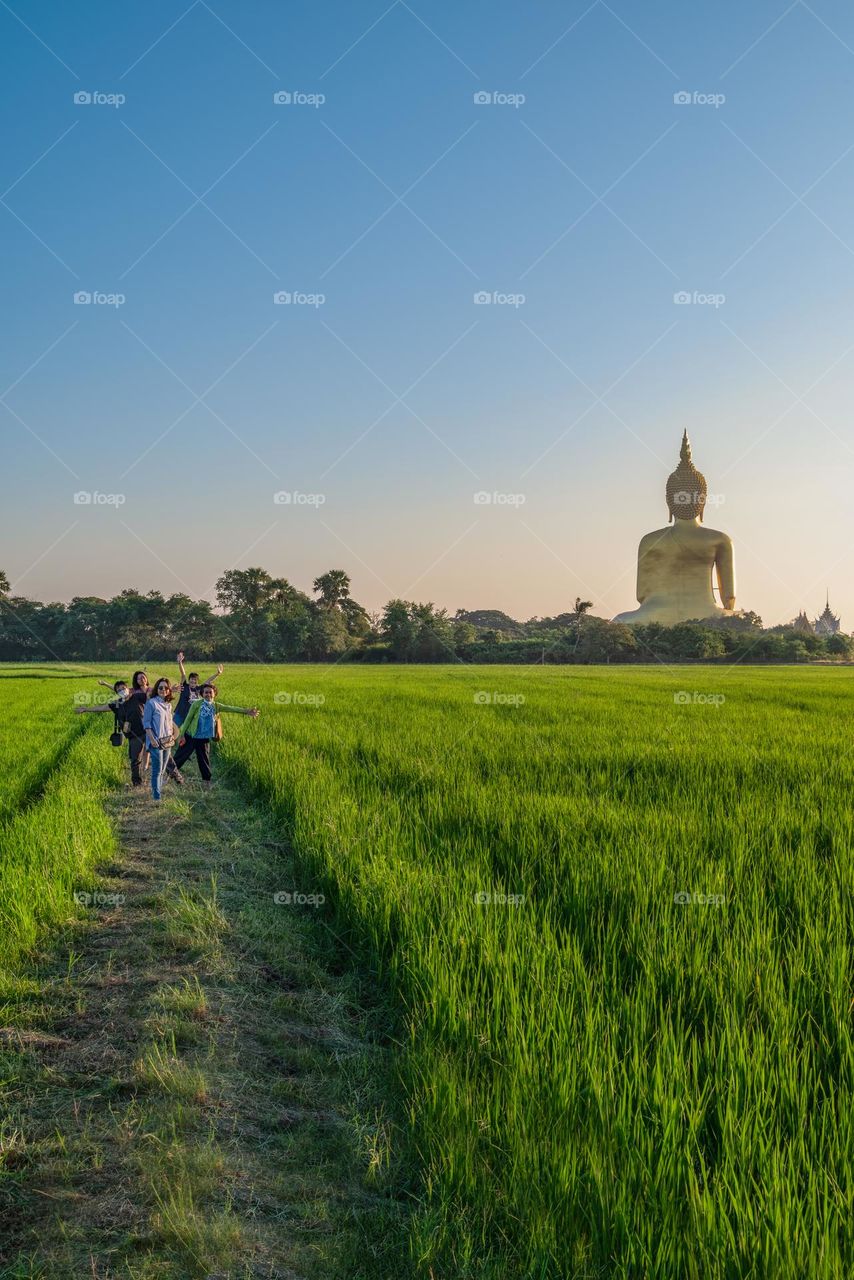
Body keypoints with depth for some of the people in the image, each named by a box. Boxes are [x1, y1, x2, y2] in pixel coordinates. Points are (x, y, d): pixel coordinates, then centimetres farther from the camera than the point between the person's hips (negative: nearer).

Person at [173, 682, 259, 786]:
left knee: (204, 760, 12)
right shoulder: (197, 704, -8)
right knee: (180, 757, 4)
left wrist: (247, 711, -15)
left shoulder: (216, 706, 2)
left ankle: (207, 781, 25)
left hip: (204, 738, 3)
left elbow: (231, 708, -5)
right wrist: (182, 735, -8)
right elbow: (188, 719, -6)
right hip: (191, 736, -3)